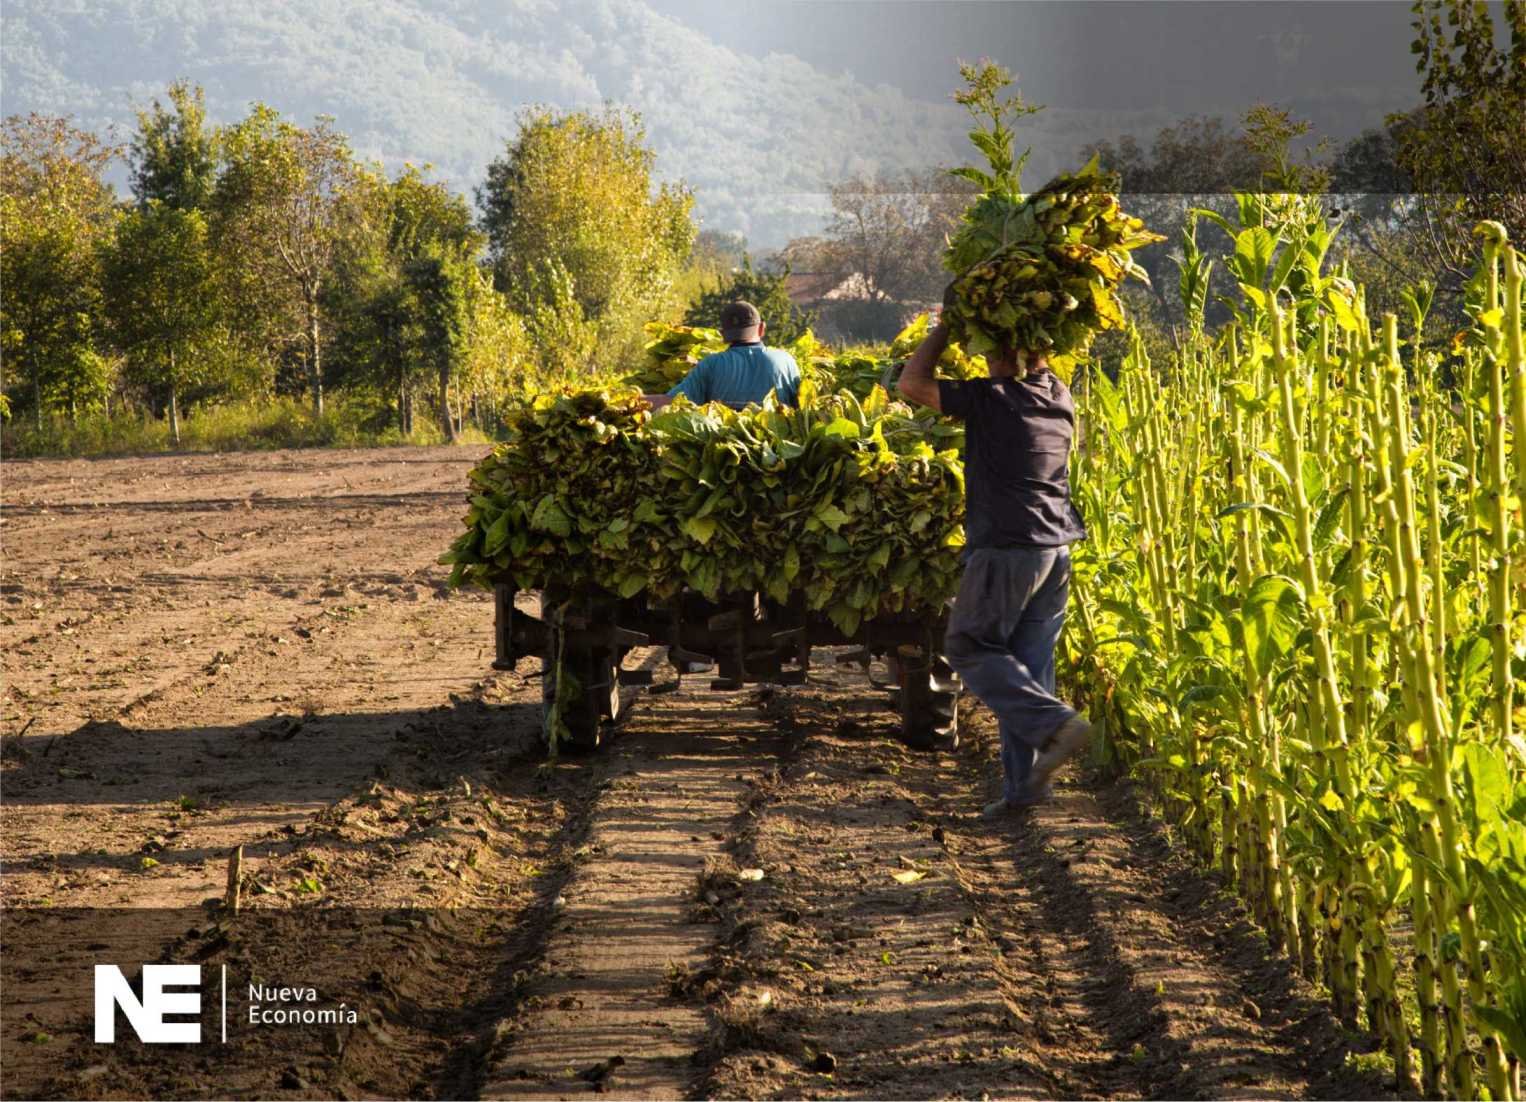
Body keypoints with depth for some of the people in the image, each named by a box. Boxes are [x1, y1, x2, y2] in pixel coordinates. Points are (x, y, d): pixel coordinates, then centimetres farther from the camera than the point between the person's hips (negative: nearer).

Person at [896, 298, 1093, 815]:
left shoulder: (989, 399, -12)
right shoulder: (1059, 397, 8)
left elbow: (912, 382, -6)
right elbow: (1041, 367, 33)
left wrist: (944, 326, 3)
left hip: (1005, 548, -7)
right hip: (1056, 548, 7)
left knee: (970, 647, 4)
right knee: (1028, 660, 9)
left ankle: (1055, 722, -12)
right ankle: (1025, 781, 7)